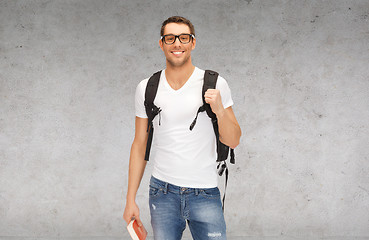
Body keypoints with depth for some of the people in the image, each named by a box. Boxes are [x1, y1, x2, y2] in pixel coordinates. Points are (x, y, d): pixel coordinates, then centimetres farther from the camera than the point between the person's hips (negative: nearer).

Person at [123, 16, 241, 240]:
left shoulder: (215, 84, -2)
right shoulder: (147, 88, 3)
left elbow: (233, 141, -1)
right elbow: (140, 145, 8)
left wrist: (219, 110, -20)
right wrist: (131, 200, 7)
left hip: (205, 195, -1)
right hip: (162, 193, 2)